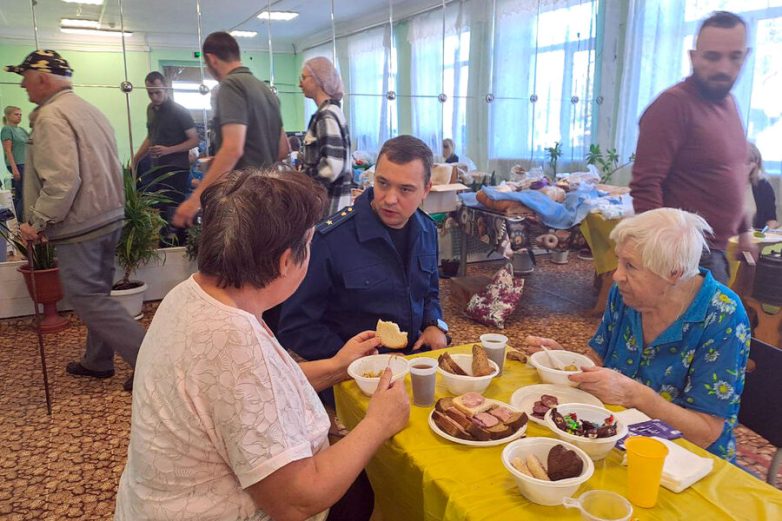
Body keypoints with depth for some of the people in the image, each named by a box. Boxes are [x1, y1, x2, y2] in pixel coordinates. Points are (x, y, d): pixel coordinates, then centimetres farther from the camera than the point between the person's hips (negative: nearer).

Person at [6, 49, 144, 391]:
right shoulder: (89, 110, 14)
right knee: (96, 293, 18)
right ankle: (98, 361, 30)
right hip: (110, 218, 9)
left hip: (79, 226, -9)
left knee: (86, 298, -3)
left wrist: (38, 223, -15)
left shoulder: (51, 116, -16)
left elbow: (62, 181, -26)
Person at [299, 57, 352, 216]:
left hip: (329, 200, -9)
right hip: (335, 196, 9)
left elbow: (332, 166, -24)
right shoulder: (332, 111, 13)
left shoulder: (326, 116, -16)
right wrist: (306, 159, 13)